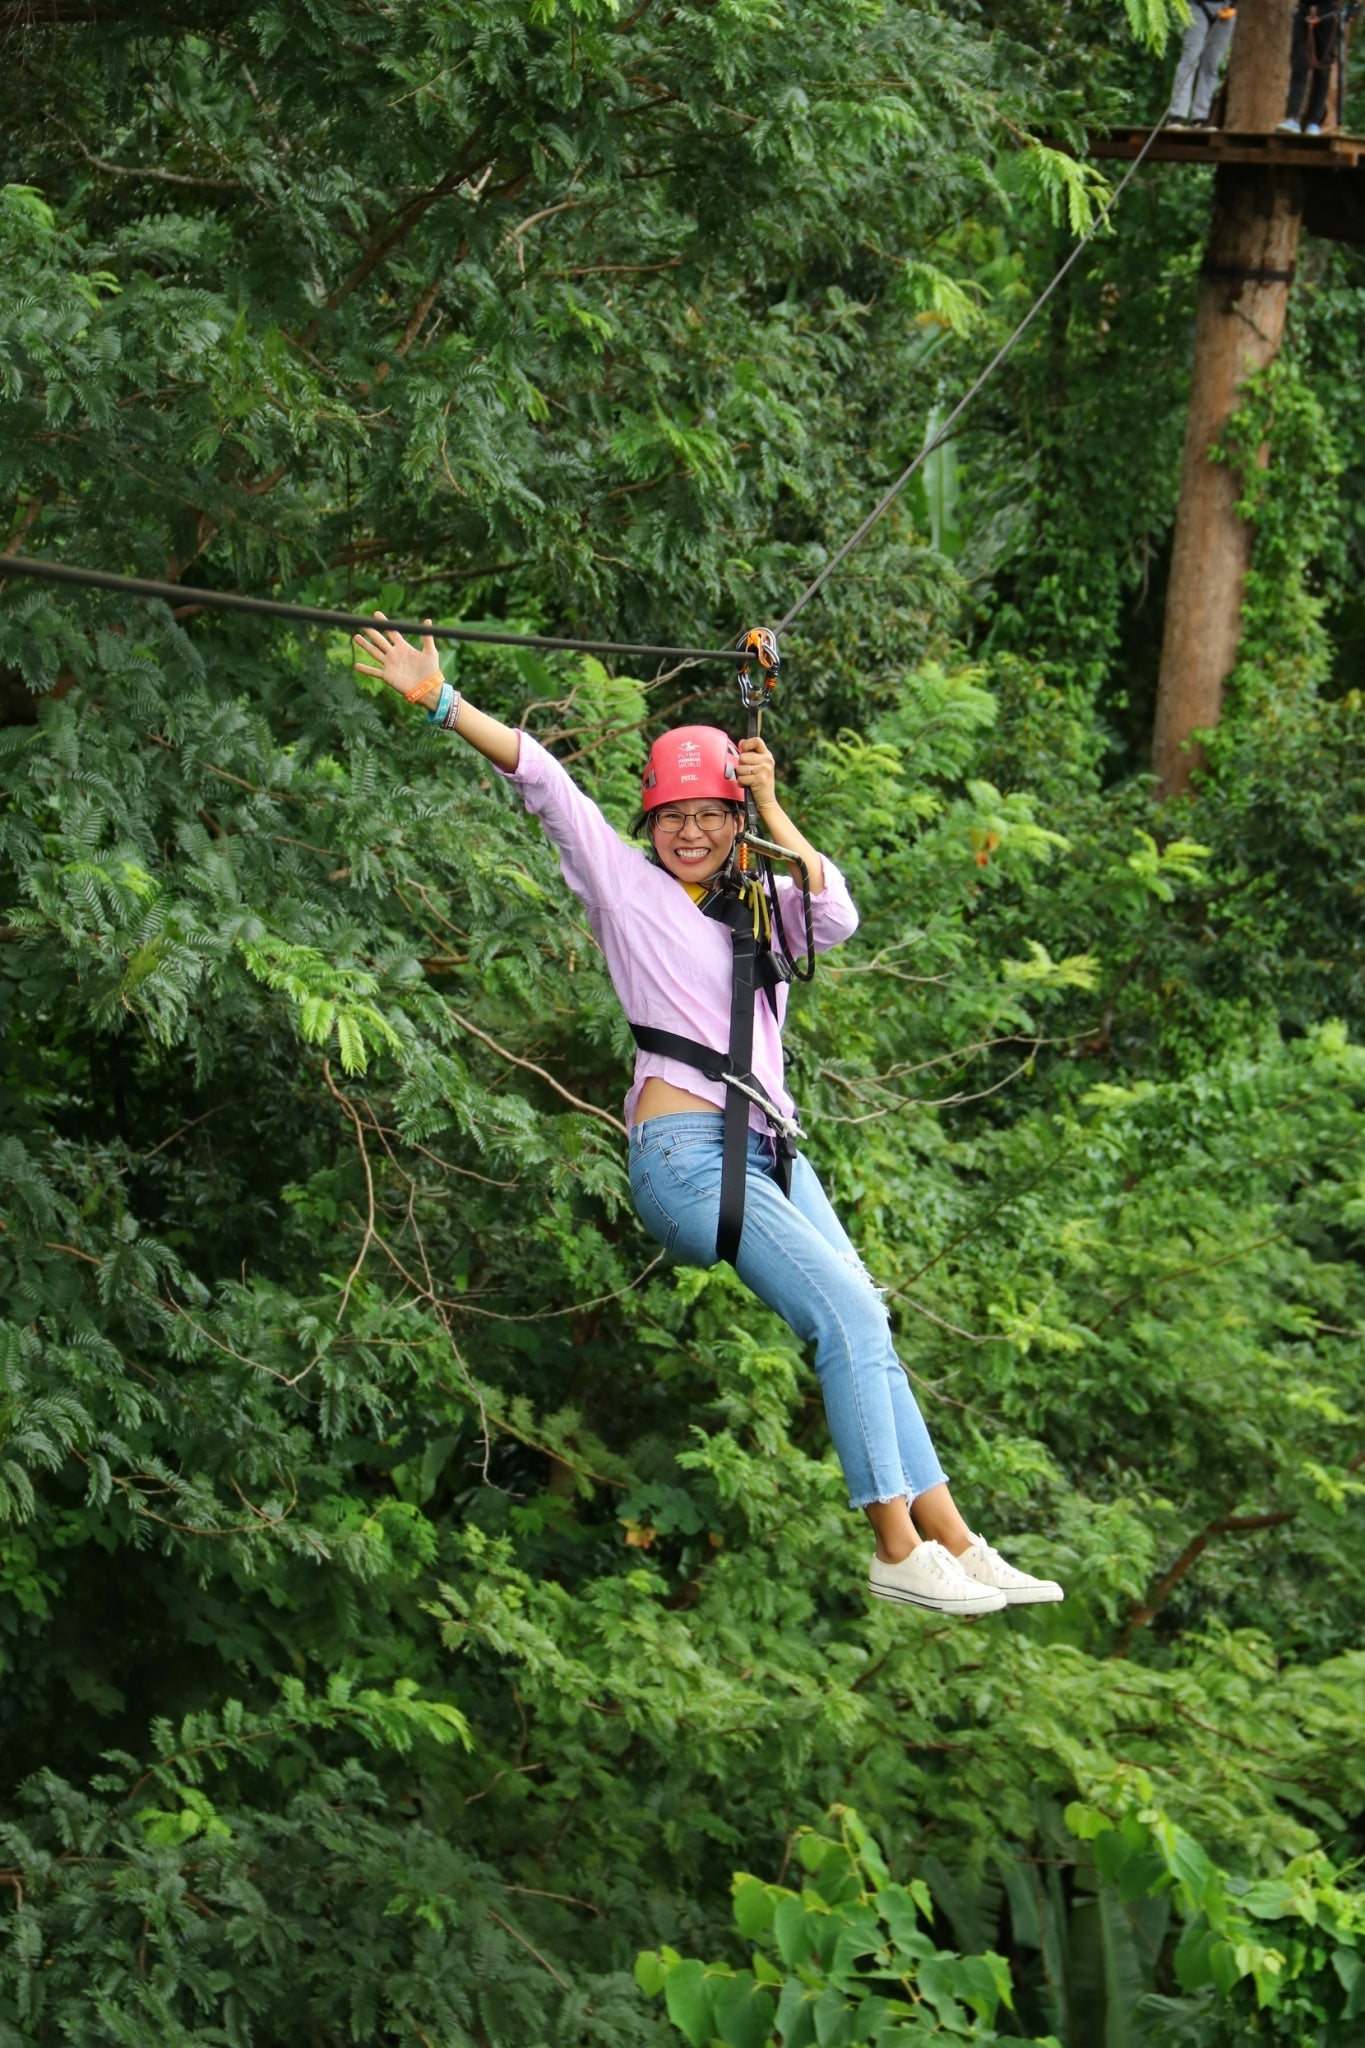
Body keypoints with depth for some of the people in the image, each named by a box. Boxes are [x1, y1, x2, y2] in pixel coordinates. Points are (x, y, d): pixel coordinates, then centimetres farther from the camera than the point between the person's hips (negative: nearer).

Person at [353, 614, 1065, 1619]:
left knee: (868, 1329, -2)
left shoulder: (763, 899, 19)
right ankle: (897, 1548, -17)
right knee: (847, 1310, -18)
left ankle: (951, 1540, -2)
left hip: (771, 1150, 6)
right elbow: (541, 778, 0)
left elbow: (838, 918, -2)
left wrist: (772, 807, -3)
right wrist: (439, 698, -7)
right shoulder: (624, 881, 7)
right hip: (683, 1152, -6)